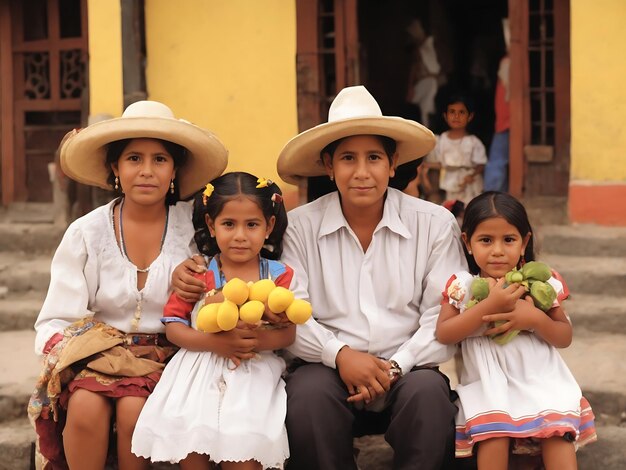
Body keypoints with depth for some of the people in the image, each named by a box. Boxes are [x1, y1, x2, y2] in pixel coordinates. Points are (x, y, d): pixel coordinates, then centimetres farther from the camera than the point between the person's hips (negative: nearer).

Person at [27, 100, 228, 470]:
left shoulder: (195, 228, 0)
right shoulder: (87, 233, 3)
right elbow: (55, 323, 0)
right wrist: (63, 354, -21)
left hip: (166, 357, -1)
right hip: (98, 355, 1)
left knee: (133, 409, -30)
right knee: (87, 406, -30)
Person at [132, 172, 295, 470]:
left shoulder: (278, 275, 5)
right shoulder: (198, 274, 3)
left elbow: (288, 334, 1)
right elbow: (173, 327, 0)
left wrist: (258, 340, -21)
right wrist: (214, 342, -16)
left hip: (254, 376, 0)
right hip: (200, 376, 1)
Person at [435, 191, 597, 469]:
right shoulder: (463, 286, 0)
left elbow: (565, 337, 5)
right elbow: (443, 334, -11)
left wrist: (535, 319, -17)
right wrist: (490, 305, -20)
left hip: (541, 381, 1)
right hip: (489, 385, -1)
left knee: (556, 434, -23)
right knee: (494, 435, -28)